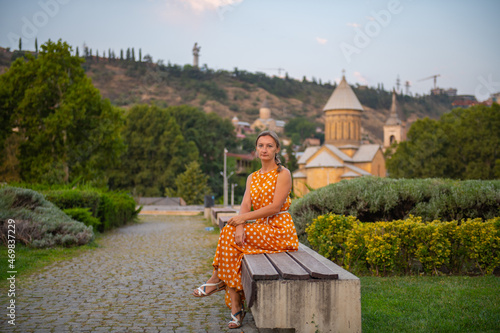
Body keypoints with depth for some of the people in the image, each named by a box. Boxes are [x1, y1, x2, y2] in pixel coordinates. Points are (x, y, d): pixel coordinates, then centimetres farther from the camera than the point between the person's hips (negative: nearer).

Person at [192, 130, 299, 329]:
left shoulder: (283, 174, -5)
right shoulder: (252, 178, 14)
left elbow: (275, 207, -15)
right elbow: (245, 206, 0)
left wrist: (244, 218, -17)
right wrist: (239, 226, -21)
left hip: (280, 230, -6)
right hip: (261, 230, 6)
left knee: (229, 233, -21)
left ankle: (217, 280, -2)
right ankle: (236, 309, -18)